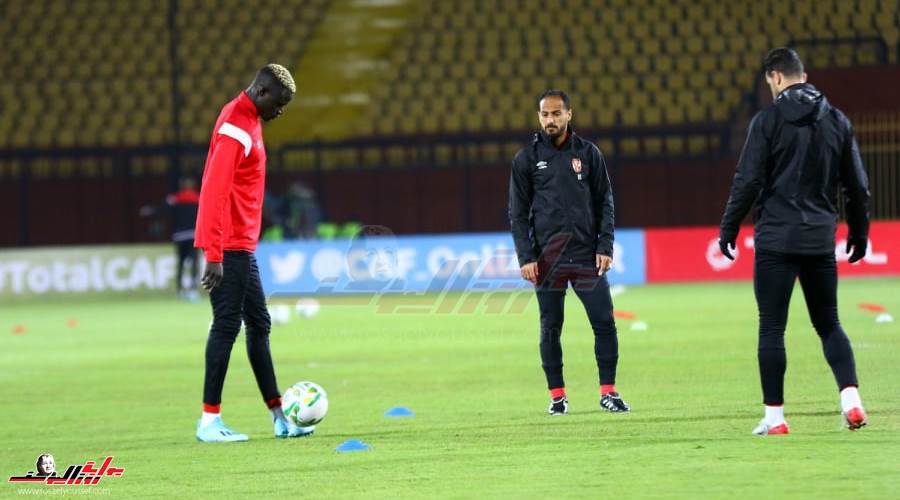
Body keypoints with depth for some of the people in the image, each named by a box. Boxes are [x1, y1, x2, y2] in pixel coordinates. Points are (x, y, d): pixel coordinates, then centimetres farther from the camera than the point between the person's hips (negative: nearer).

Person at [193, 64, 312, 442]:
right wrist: (214, 254, -26)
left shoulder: (248, 120, 15)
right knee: (227, 325, -8)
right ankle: (209, 421, -6)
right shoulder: (235, 128, -17)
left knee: (258, 325, 12)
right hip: (229, 247, -10)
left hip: (242, 246, 10)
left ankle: (278, 417, 16)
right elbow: (214, 192, -24)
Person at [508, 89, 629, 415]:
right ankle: (557, 396, 12)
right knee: (550, 328, 3)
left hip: (587, 255, 1)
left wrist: (605, 247, -2)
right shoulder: (527, 159, 5)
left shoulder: (588, 154, 8)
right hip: (547, 259, -1)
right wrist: (526, 257, -6)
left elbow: (604, 204, 9)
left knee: (604, 323, -4)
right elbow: (518, 213, 4)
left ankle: (608, 392, 5)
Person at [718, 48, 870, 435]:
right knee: (828, 324, 13)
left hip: (776, 240, -4)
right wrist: (859, 234, 22)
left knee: (772, 328, 3)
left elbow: (748, 182, -9)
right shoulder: (837, 121, 7)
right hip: (821, 241, 4)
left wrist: (728, 230, 1)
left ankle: (774, 417, 2)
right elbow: (857, 186, 11)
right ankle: (851, 400, -5)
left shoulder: (769, 120, -6)